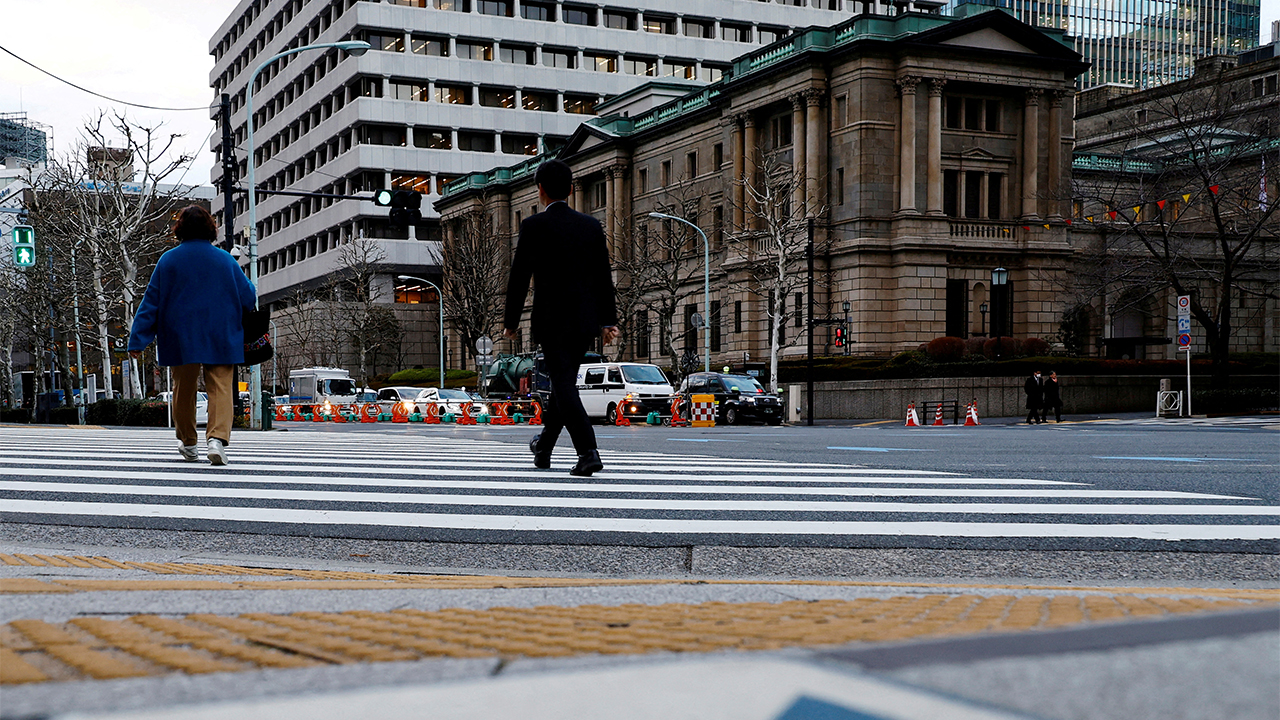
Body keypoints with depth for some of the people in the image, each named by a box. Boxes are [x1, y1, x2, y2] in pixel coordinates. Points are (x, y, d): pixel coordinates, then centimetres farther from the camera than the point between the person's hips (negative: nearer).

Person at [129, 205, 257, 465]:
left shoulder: (168, 260, -1)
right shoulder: (225, 259, 0)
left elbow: (151, 301, 0)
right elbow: (248, 298, 5)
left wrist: (138, 340, 3)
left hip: (181, 339, 1)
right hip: (221, 339, -1)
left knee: (184, 390, 14)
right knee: (221, 388, -4)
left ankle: (188, 444, 26)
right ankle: (218, 438, -25)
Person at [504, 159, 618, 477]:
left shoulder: (534, 226, -6)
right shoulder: (592, 225, 7)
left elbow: (519, 277, -6)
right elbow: (604, 276, 8)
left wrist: (511, 320, 3)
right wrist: (608, 320, 12)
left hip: (551, 320, -5)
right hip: (586, 320, 5)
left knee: (564, 385, -4)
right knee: (564, 381, 18)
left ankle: (588, 451, -18)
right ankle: (544, 447, 33)